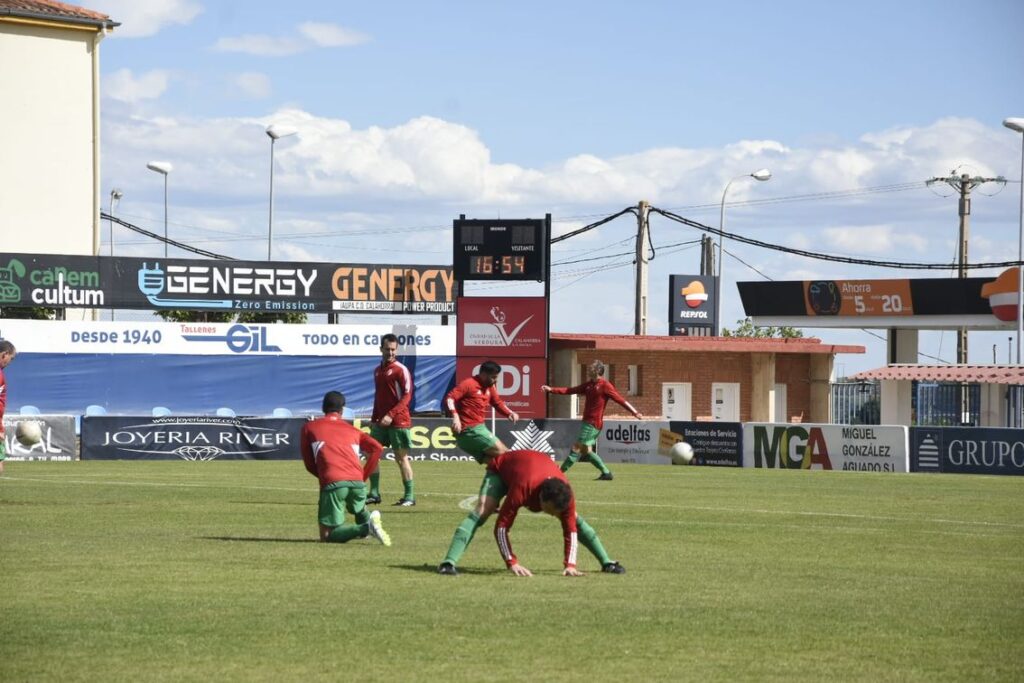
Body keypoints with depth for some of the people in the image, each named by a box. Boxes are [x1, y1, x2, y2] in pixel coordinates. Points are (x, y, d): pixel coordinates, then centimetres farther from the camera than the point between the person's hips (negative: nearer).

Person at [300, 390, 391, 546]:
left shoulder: (309, 427, 21)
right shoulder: (352, 430, 25)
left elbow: (309, 464, 19)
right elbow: (377, 448, 11)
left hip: (332, 482, -4)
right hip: (357, 482, 4)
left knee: (327, 536, -3)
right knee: (361, 514, 36)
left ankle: (366, 528, -25)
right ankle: (368, 520, 3)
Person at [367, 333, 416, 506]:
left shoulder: (401, 370, -8)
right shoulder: (377, 370, 13)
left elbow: (407, 396, -14)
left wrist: (391, 415, -22)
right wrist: (374, 418, 16)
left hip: (398, 421, -7)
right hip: (380, 421, 7)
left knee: (401, 457, -3)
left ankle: (409, 496, 3)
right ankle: (374, 494, 9)